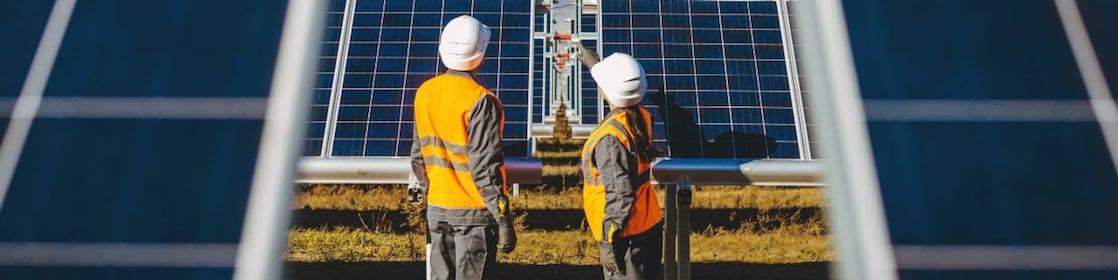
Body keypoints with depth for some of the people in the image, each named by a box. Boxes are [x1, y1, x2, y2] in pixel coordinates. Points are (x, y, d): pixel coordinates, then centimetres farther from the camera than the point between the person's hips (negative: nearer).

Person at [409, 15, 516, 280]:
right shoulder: (480, 100, -18)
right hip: (474, 211, -6)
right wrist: (504, 220, -14)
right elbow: (485, 167, -19)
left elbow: (419, 154, 10)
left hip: (437, 208, 6)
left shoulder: (425, 92, 3)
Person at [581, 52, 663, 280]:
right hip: (650, 225, 9)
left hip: (626, 235, -8)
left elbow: (620, 195, -26)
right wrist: (592, 61, 33)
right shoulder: (642, 117, -1)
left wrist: (608, 243, -17)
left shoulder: (609, 138, -25)